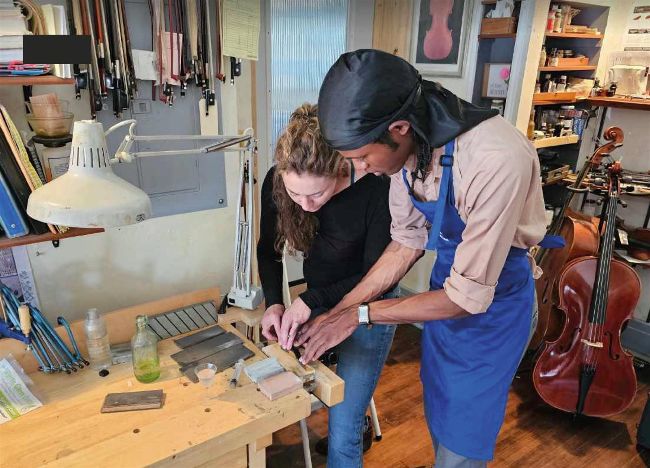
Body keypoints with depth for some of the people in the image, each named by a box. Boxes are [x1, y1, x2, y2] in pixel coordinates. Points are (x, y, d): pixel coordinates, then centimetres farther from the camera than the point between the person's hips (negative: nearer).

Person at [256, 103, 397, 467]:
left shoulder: (376, 189, -31)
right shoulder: (276, 182, -18)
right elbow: (268, 250, -2)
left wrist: (310, 301, -28)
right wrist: (274, 303, -16)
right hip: (315, 302, 5)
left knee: (342, 433, -4)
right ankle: (357, 423, 53)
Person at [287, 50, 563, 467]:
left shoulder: (497, 160, -36)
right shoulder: (407, 146, -14)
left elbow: (469, 296, -28)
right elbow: (407, 244, -2)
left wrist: (360, 314, -20)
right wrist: (337, 312, -6)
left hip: (494, 295, -6)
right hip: (448, 280, 6)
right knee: (438, 415, 23)